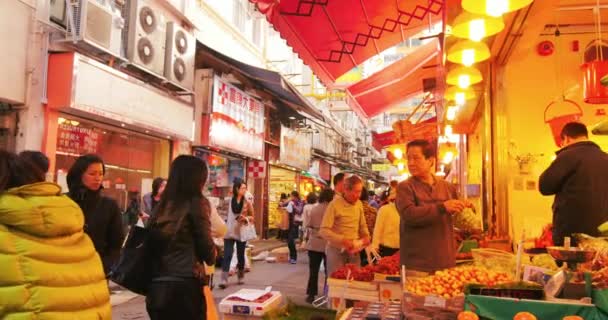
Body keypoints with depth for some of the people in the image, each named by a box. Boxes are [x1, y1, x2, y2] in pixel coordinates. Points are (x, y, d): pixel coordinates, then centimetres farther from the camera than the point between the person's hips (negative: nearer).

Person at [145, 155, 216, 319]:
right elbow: (208, 253, -5)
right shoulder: (197, 203, -6)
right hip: (184, 287, -6)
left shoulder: (161, 206, 9)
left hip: (156, 288, 6)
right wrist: (213, 253, 15)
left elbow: (153, 246, 11)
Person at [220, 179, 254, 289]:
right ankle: (223, 280, -9)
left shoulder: (247, 201, -2)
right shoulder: (229, 200, 1)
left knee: (240, 255, 10)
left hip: (241, 232, 0)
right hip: (229, 232, 0)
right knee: (227, 255, -8)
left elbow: (252, 217, 2)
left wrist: (246, 218, -18)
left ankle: (241, 276, 29)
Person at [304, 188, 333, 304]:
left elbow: (307, 226, 1)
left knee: (313, 270, 10)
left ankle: (311, 294, 12)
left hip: (314, 243, 2)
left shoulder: (312, 209, -1)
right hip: (328, 244, -2)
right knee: (329, 270, 9)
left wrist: (308, 236, 14)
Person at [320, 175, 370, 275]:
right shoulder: (334, 204, -15)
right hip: (337, 250, -5)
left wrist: (366, 235, -2)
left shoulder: (359, 204, 5)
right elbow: (324, 231, -18)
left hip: (354, 251, 6)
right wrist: (343, 240, -27)